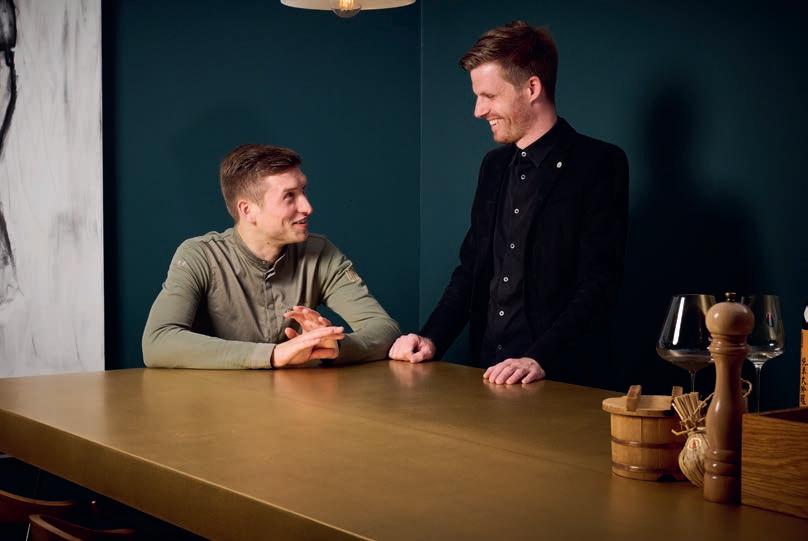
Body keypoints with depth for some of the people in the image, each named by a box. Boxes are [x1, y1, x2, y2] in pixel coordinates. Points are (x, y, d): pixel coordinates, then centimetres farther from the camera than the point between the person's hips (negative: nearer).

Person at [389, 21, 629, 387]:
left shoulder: (599, 164, -6)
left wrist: (539, 359, -22)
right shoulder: (494, 165, 15)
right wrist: (432, 339, 4)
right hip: (488, 372, 5)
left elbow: (599, 282, -12)